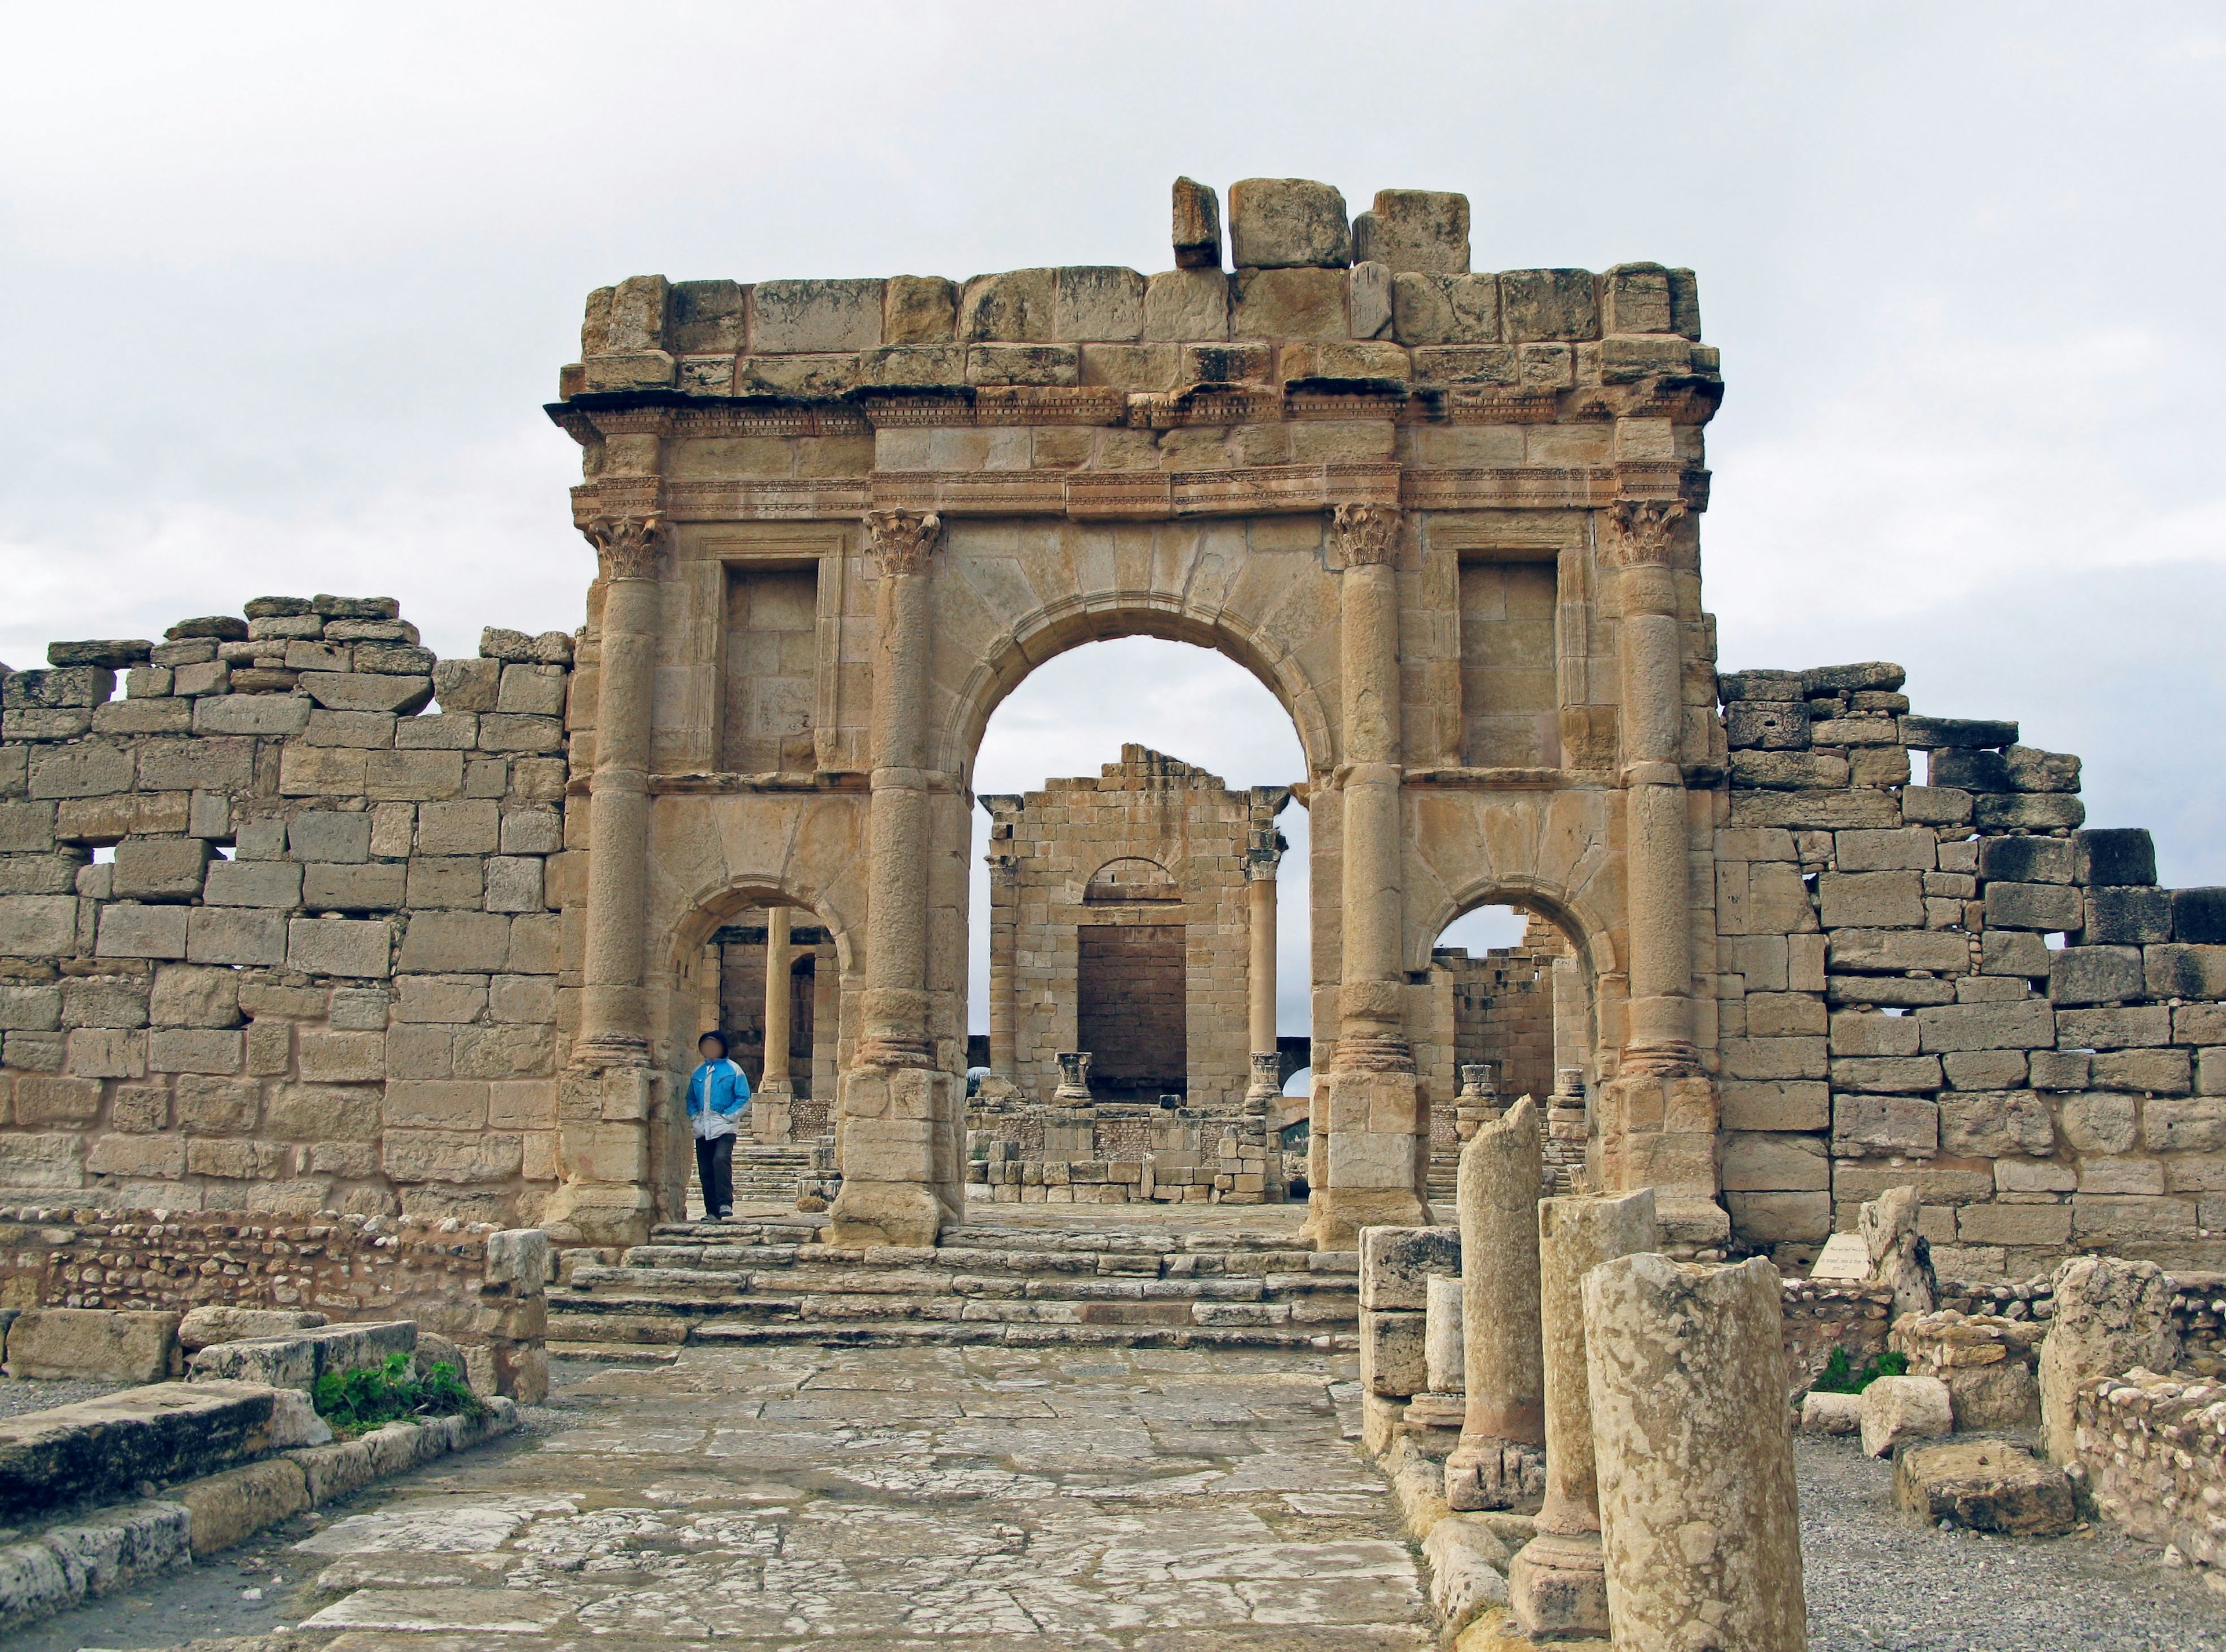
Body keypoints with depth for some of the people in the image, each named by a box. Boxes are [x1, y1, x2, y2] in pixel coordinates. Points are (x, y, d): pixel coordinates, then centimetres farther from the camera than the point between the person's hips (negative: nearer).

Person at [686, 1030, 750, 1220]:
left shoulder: (733, 1070, 3)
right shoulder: (698, 1073, 17)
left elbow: (744, 1099, -1)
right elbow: (691, 1098, 23)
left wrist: (728, 1116, -10)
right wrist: (693, 1116, 5)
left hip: (724, 1127, -5)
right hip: (702, 1129, 5)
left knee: (721, 1159, -26)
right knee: (705, 1170, 3)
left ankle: (725, 1203, -24)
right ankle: (712, 1212, 8)